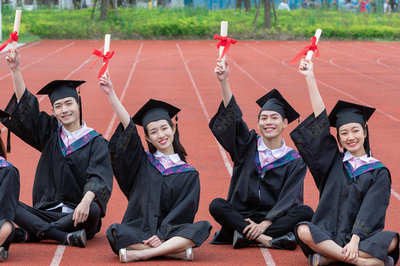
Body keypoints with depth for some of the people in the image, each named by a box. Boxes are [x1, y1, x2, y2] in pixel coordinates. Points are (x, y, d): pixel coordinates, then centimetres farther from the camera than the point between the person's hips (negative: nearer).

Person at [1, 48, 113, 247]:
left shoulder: (95, 142, 1)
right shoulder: (50, 132, 13)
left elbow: (99, 177, -15)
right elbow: (25, 106, 4)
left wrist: (86, 201, -35)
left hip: (78, 215, -3)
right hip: (46, 212, 3)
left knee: (93, 210, -37)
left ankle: (28, 234, -28)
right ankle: (64, 237, -32)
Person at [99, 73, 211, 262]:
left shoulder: (189, 174, 7)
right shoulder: (143, 162, 9)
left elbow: (184, 211, -2)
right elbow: (128, 127, -2)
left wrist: (162, 235, -16)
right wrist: (111, 94, -13)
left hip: (171, 232, 0)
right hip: (138, 231, 0)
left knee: (202, 227, -28)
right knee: (115, 232, -30)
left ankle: (140, 254, -32)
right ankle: (178, 251, -29)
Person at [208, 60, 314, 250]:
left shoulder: (294, 161, 3)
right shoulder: (248, 146, 7)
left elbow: (289, 199, -7)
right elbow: (231, 116, -7)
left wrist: (265, 224, -22)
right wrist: (224, 81, -22)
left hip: (274, 217, -1)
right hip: (242, 215, 1)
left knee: (306, 212, -27)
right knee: (216, 205, -27)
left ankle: (244, 234, -32)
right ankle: (270, 239, -34)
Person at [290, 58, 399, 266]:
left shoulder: (379, 172, 4)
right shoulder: (334, 161, 10)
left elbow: (370, 210, -8)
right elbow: (320, 121, 4)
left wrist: (355, 241, -23)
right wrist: (310, 78, -1)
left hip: (363, 237, -1)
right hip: (329, 234, 1)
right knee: (303, 231, -30)